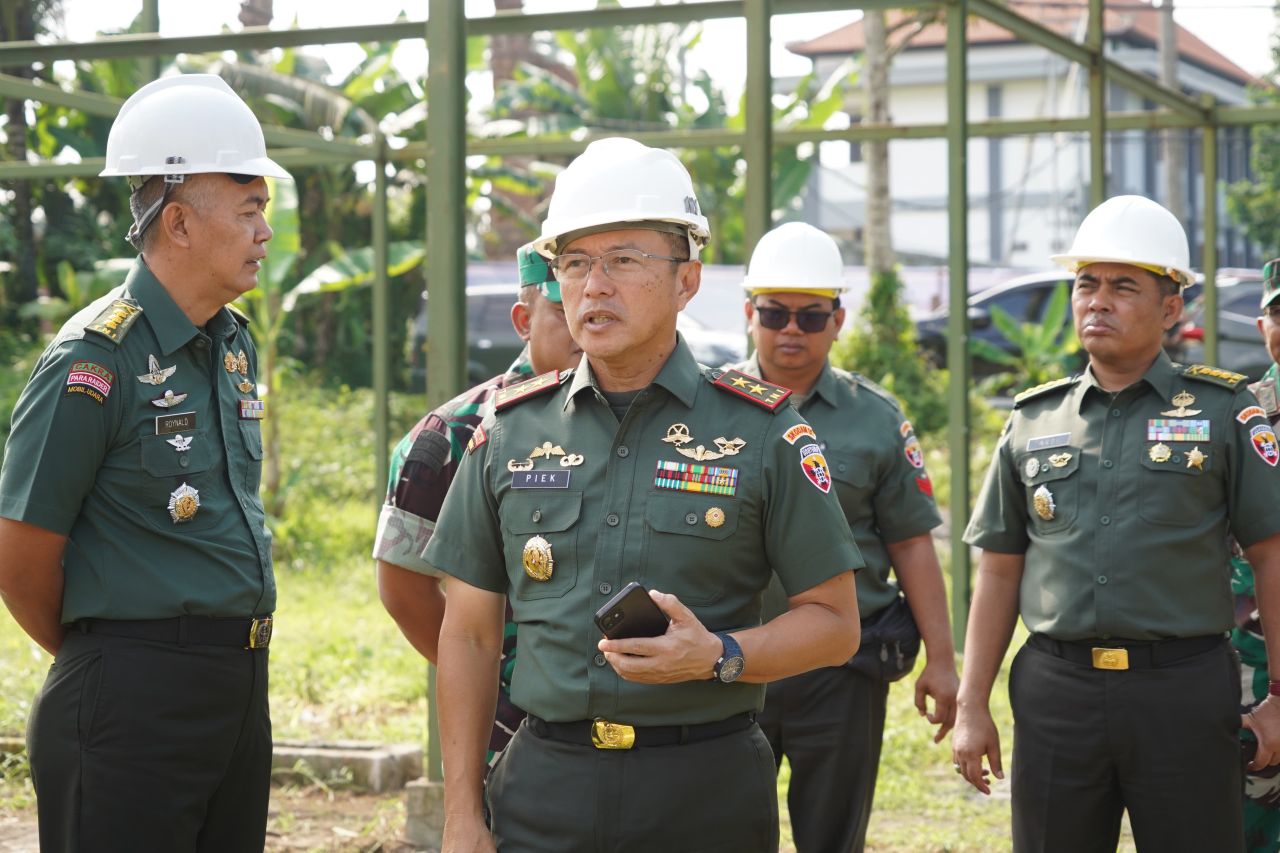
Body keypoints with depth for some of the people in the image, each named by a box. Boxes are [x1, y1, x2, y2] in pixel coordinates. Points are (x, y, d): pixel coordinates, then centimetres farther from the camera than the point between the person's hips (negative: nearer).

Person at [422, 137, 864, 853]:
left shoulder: (762, 430, -1)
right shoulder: (510, 431, 6)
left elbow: (835, 624, 1)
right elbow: (469, 635, 9)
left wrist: (718, 656, -18)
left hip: (708, 793, -2)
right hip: (543, 793, 2)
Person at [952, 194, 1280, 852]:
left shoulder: (1223, 411, 2)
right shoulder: (1034, 422, 11)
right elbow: (999, 573, 13)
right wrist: (972, 706, 8)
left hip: (1185, 694, -3)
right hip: (1054, 692, 3)